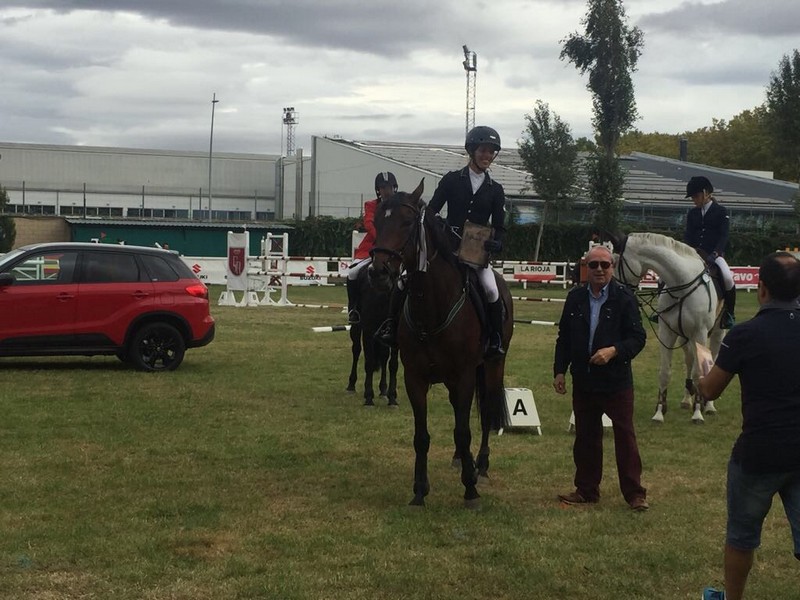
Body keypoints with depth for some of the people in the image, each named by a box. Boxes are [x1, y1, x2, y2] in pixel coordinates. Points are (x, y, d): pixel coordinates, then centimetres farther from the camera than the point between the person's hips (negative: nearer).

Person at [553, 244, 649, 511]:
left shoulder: (624, 298, -7)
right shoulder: (575, 297, 5)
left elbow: (638, 338, -8)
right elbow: (564, 337, 11)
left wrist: (614, 351, -24)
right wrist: (560, 370, 6)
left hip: (616, 381, -4)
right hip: (583, 381, 4)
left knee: (625, 436, 1)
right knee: (585, 437, 12)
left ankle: (634, 493, 7)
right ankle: (586, 490, 24)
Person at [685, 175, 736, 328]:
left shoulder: (721, 212, 3)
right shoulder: (692, 213, 15)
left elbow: (723, 236, -6)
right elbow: (688, 236, 11)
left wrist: (715, 253, -22)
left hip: (714, 254, -4)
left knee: (727, 278, -31)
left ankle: (728, 314, -11)